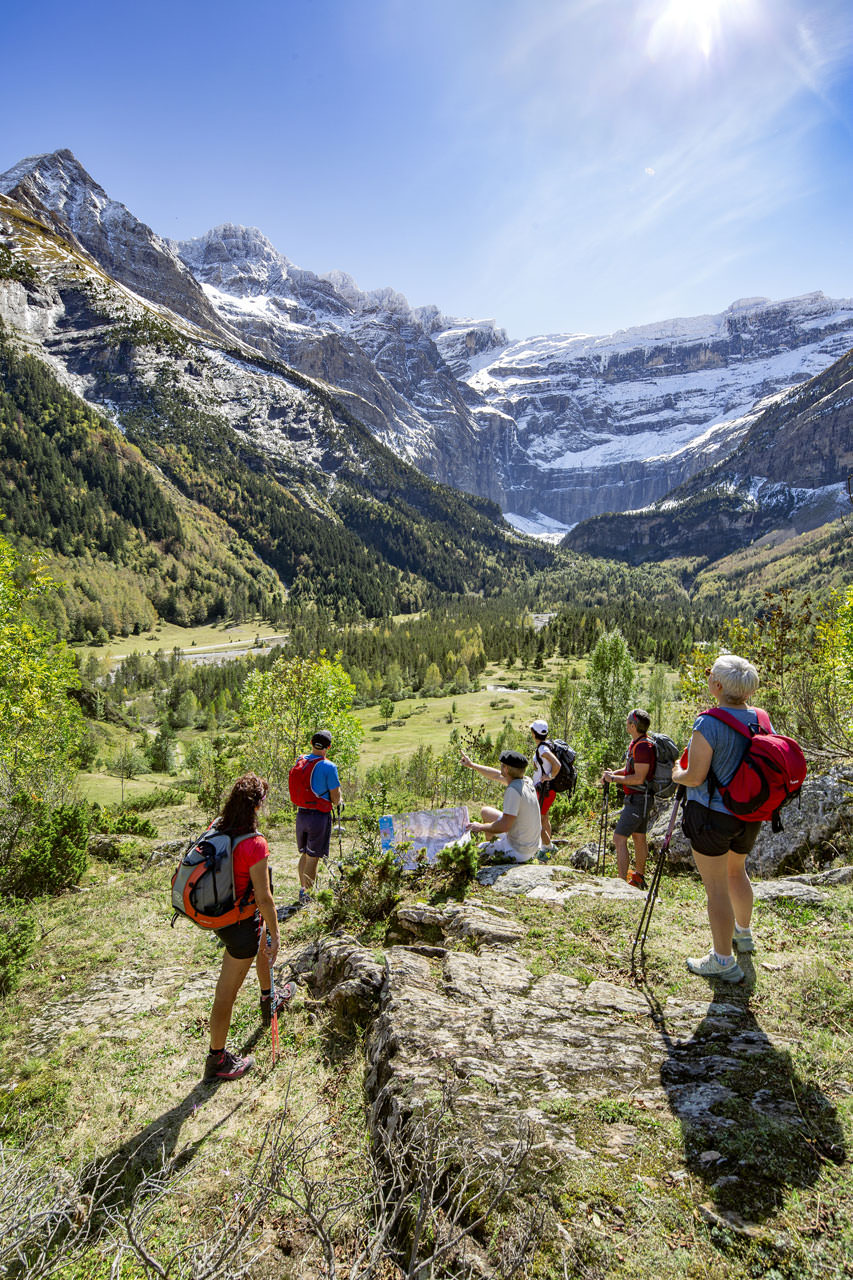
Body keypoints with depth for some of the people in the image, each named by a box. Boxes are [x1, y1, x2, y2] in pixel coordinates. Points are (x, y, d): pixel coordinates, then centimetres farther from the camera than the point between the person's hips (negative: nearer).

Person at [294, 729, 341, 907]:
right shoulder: (329, 767, -16)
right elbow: (335, 798, -12)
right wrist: (338, 801, 9)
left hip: (301, 814, 6)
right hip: (320, 816, -6)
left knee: (304, 854, 20)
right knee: (313, 858, 5)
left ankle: (303, 889, 32)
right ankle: (307, 894, 12)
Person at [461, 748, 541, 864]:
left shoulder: (513, 790, -28)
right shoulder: (526, 781, -2)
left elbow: (504, 826, -27)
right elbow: (497, 775, 13)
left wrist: (480, 827, -12)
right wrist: (472, 765, 22)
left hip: (518, 852, -8)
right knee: (485, 811, 20)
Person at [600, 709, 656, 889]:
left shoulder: (643, 746, -22)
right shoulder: (636, 742, 10)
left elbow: (639, 778, -23)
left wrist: (614, 778, -15)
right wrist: (613, 772, 5)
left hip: (638, 799, -10)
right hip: (639, 798, 10)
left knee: (619, 838, -11)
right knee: (639, 837, 19)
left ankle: (622, 881, -10)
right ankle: (639, 876, 32)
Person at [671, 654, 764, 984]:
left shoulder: (709, 723, -22)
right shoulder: (761, 720, -1)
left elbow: (695, 777, -21)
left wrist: (676, 773, 0)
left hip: (712, 814, -7)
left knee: (716, 888, 5)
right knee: (736, 871, 29)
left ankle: (723, 961, 15)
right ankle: (744, 933, 48)